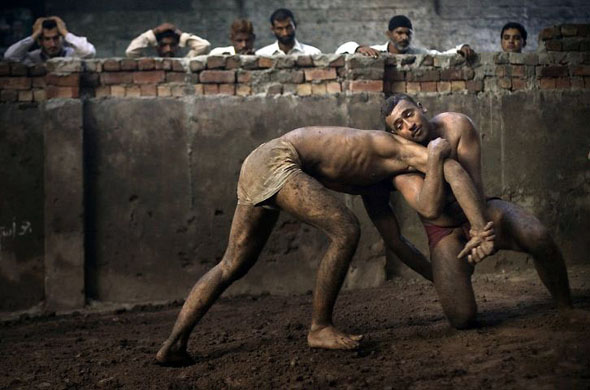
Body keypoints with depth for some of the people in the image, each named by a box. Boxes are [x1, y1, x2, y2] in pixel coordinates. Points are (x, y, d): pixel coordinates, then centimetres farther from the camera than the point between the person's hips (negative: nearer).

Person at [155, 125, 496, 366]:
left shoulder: (373, 184, 27)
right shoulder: (399, 148, 2)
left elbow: (396, 242, 29)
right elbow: (452, 168, -17)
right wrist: (482, 229, -21)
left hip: (257, 169, 10)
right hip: (276, 160, -10)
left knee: (232, 266, 12)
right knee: (346, 231, -12)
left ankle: (173, 345, 10)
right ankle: (320, 328, -2)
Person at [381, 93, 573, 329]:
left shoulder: (456, 125, -14)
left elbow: (473, 183, -18)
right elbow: (429, 209, -32)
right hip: (445, 231, -1)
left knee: (538, 236, -32)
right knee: (462, 319, -18)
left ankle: (566, 309, -11)